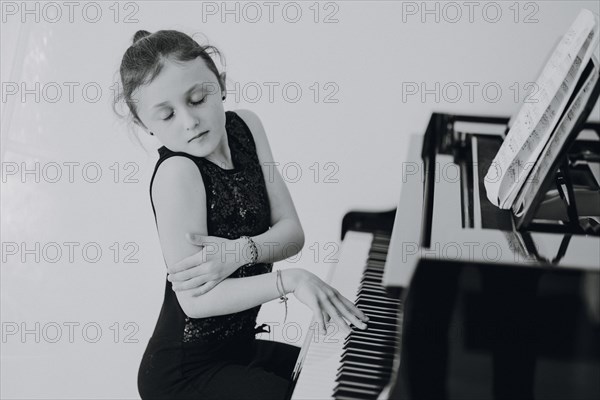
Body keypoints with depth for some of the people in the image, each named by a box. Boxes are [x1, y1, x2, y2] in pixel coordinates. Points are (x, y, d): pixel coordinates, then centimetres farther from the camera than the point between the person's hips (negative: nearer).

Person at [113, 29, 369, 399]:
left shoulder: (244, 127, -2)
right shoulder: (176, 172, -24)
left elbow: (292, 232, -5)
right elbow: (195, 301, -29)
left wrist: (240, 251, -24)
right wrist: (290, 280, -35)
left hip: (238, 344, 8)